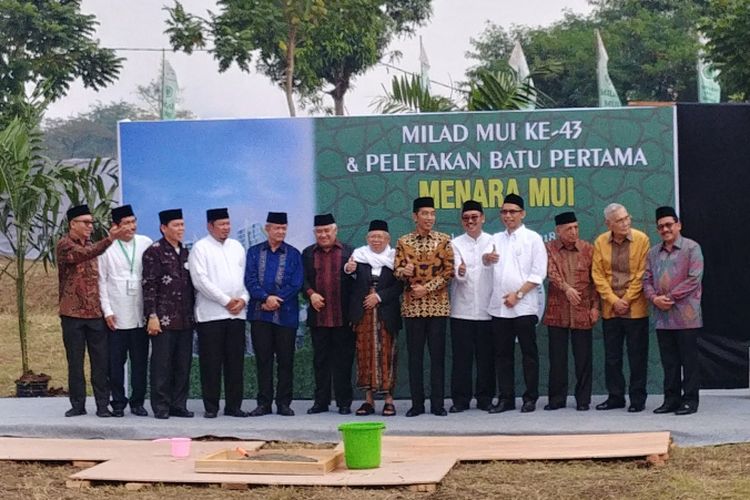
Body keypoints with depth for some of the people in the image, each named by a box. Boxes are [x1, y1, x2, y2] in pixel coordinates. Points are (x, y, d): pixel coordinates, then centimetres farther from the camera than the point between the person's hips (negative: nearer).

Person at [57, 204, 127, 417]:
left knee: (101, 360, 2)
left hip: (96, 313, 5)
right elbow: (84, 255, -27)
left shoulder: (91, 245, 16)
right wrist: (110, 239, -41)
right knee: (75, 361, 3)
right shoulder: (64, 245, -6)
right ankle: (78, 404, 11)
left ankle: (103, 404, 6)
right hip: (73, 313, -5)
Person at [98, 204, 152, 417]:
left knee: (140, 361, 6)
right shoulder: (107, 248, 0)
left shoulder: (146, 243, 4)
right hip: (116, 316, -2)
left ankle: (137, 402, 16)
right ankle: (118, 403, 12)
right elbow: (102, 281, 2)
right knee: (116, 361, 2)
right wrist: (107, 311, -4)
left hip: (140, 314, 2)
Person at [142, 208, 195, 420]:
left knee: (183, 365, 7)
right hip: (163, 319, -6)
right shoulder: (154, 252, -4)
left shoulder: (186, 253, 15)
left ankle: (179, 405, 14)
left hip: (185, 320, 6)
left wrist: (192, 313, 15)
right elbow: (149, 286, -9)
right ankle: (161, 407, 5)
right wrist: (152, 316, -14)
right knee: (162, 364, -1)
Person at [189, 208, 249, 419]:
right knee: (211, 362, -2)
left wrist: (243, 299, -2)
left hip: (236, 314, 5)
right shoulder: (200, 248, -1)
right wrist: (226, 301, -11)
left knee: (235, 362, 5)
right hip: (210, 313, -5)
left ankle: (234, 405, 11)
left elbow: (245, 276, 15)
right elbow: (200, 280, -10)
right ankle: (211, 407, 5)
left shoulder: (236, 247, 16)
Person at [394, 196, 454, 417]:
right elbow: (397, 270, 4)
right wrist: (404, 271, -19)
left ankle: (438, 403, 6)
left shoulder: (443, 240, 3)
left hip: (438, 305, -1)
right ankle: (417, 403, 9)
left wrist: (427, 287, -11)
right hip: (412, 306, 1)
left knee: (437, 355, 1)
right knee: (414, 355, 3)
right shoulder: (403, 242, 5)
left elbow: (449, 271, -1)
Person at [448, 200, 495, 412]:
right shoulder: (456, 244, 5)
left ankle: (485, 398, 12)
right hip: (462, 309, -1)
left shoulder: (493, 242, 8)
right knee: (461, 355, 0)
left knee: (486, 356, 3)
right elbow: (458, 273, -8)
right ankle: (460, 399, 6)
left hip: (487, 309, 1)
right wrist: (460, 272, -31)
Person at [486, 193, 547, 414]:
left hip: (524, 306, -4)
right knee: (502, 354, 6)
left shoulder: (533, 239, 2)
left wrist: (518, 294, -11)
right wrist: (486, 257, -17)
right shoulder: (496, 239, 15)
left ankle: (530, 398, 8)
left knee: (529, 353, 1)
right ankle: (506, 398, 12)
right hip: (499, 306, 4)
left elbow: (538, 273, -4)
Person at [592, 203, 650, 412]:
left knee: (637, 356, 2)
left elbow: (642, 274, -6)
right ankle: (615, 396, 18)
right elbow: (597, 275, 2)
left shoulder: (641, 239, -5)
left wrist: (626, 300, -10)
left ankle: (638, 398, 10)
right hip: (610, 309, 3)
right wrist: (613, 300, -8)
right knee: (612, 356, 8)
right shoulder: (600, 242, 3)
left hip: (636, 308, -3)